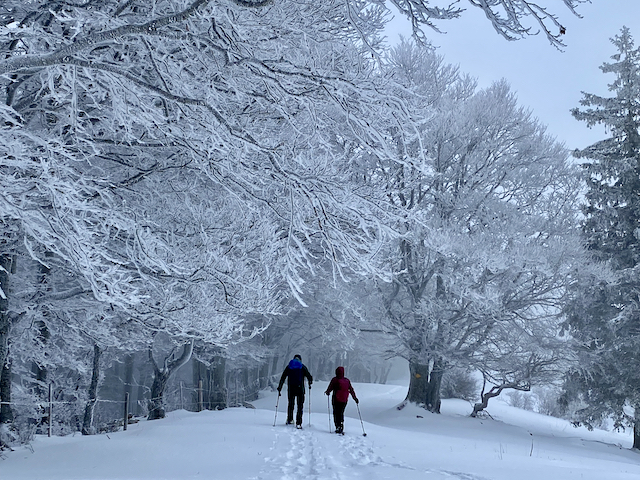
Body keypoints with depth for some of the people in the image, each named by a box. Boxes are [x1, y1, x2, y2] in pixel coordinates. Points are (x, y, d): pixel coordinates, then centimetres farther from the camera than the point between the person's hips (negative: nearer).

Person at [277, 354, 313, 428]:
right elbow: (310, 377, 2)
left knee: (290, 404, 20)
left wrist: (279, 388, 9)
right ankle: (298, 423, -6)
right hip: (300, 389, -2)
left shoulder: (288, 367, 9)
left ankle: (289, 420, 27)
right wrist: (309, 384, 22)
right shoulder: (302, 367, 3)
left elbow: (282, 378, 6)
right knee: (300, 406, 1)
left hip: (291, 389, 2)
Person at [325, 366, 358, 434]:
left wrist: (327, 392, 15)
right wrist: (355, 398, 17)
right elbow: (351, 390, 8)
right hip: (344, 400, 4)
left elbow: (330, 388, -6)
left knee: (336, 414, 3)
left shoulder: (334, 379, -8)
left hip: (336, 400, -4)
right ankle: (341, 428, 12)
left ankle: (338, 427, -8)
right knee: (341, 413, 16)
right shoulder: (347, 380, 4)